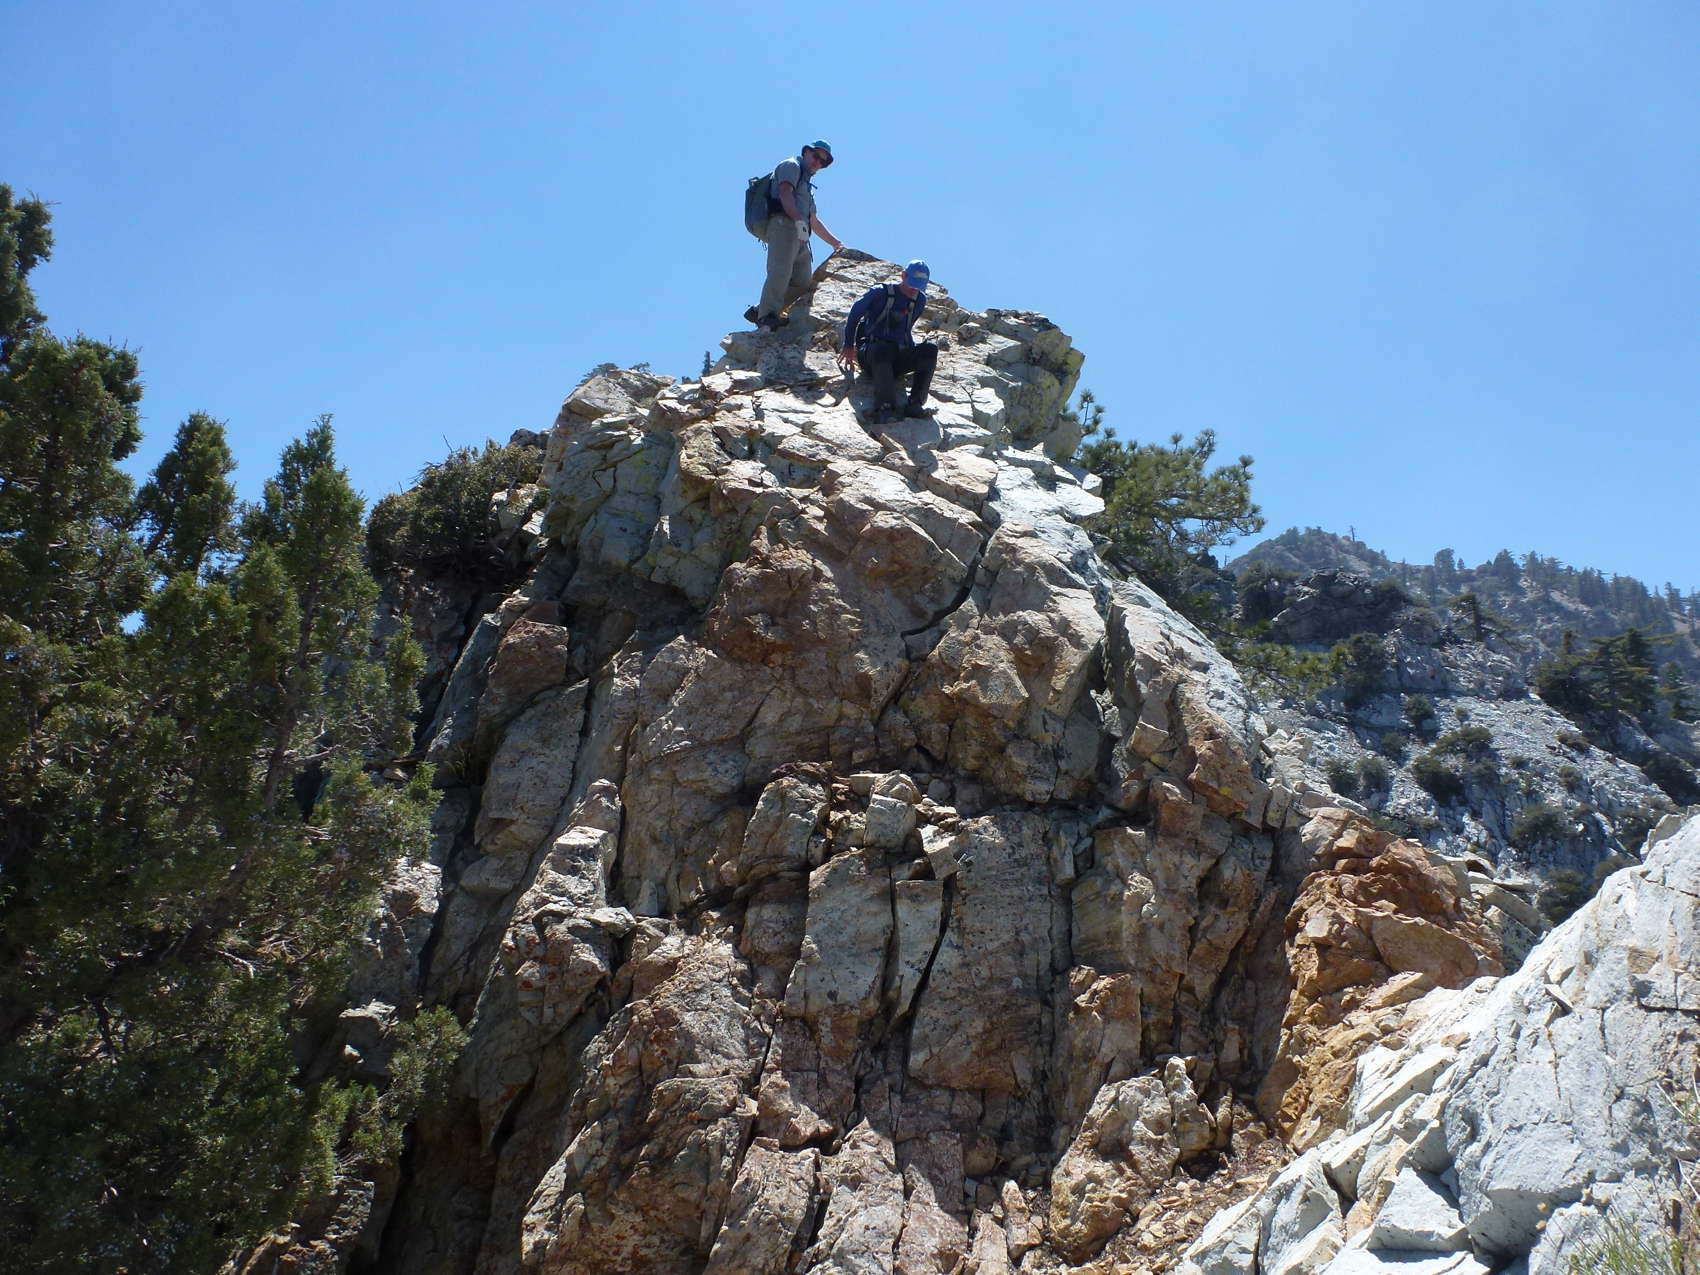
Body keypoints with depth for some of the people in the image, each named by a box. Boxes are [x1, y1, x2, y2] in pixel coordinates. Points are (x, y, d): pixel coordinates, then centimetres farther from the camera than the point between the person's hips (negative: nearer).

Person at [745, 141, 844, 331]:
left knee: (804, 282, -5)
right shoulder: (791, 166, 11)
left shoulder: (807, 185, 39)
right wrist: (799, 221, -23)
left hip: (800, 233, 9)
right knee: (780, 271, -26)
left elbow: (814, 222, 42)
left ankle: (759, 311, -6)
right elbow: (785, 193, -9)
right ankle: (768, 315, -40)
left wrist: (836, 244, 41)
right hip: (784, 224, -9)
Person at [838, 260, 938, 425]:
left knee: (930, 348, -23)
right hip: (869, 354, -4)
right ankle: (884, 408, -53)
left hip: (897, 361, 4)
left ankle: (915, 404, -33)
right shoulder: (880, 293, -2)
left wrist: (916, 360, 20)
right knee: (882, 348, -41)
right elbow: (854, 314, 6)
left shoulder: (920, 300, 13)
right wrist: (849, 346, 4)